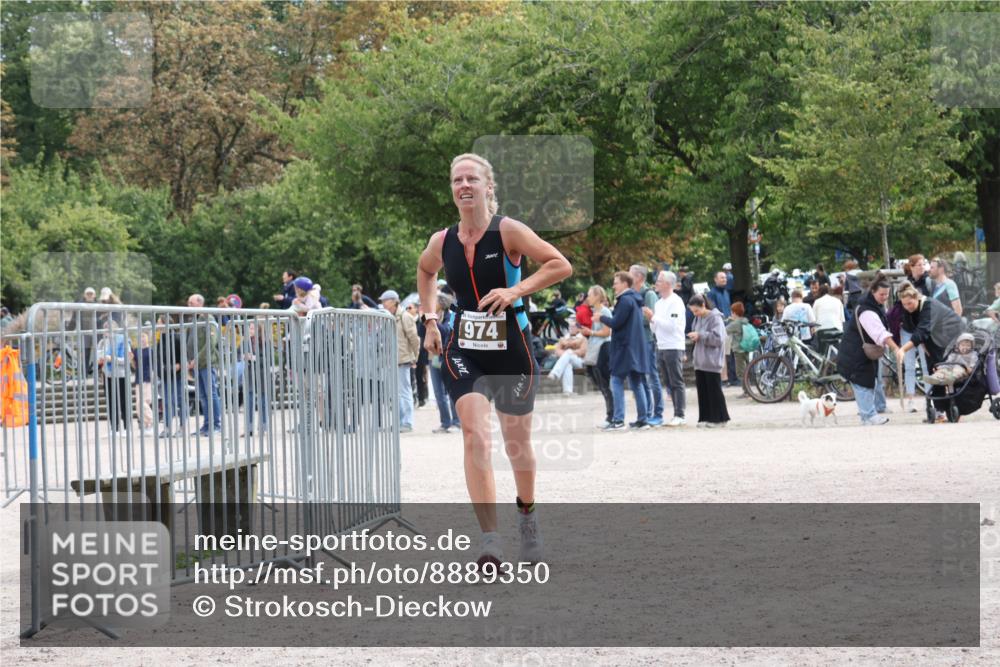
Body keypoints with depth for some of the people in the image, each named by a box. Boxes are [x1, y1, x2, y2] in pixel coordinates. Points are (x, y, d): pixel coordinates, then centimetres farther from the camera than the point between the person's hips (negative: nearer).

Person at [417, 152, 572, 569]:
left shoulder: (507, 231, -10)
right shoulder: (442, 242, 2)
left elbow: (561, 266, -12)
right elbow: (425, 272, 26)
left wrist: (516, 290, -22)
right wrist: (430, 320, 15)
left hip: (511, 350, -2)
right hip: (464, 350, 2)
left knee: (517, 442, 12)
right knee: (475, 435, -18)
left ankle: (527, 514, 43)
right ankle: (490, 541, -25)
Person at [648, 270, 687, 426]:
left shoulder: (675, 302, -9)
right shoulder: (659, 303, 17)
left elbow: (672, 325, -19)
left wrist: (654, 318, -13)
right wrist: (651, 320, 1)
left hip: (674, 348, -9)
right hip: (661, 347, 9)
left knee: (676, 383, -7)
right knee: (669, 384, 8)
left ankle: (680, 415, -6)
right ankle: (677, 414, 11)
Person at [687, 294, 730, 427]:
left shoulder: (715, 318, -11)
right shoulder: (698, 318, 12)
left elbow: (718, 338, -19)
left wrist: (700, 335, -18)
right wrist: (695, 336, 1)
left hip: (712, 361, -7)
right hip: (700, 360, 7)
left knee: (714, 390, -2)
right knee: (702, 390, 7)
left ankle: (719, 418, 5)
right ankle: (706, 418, 13)